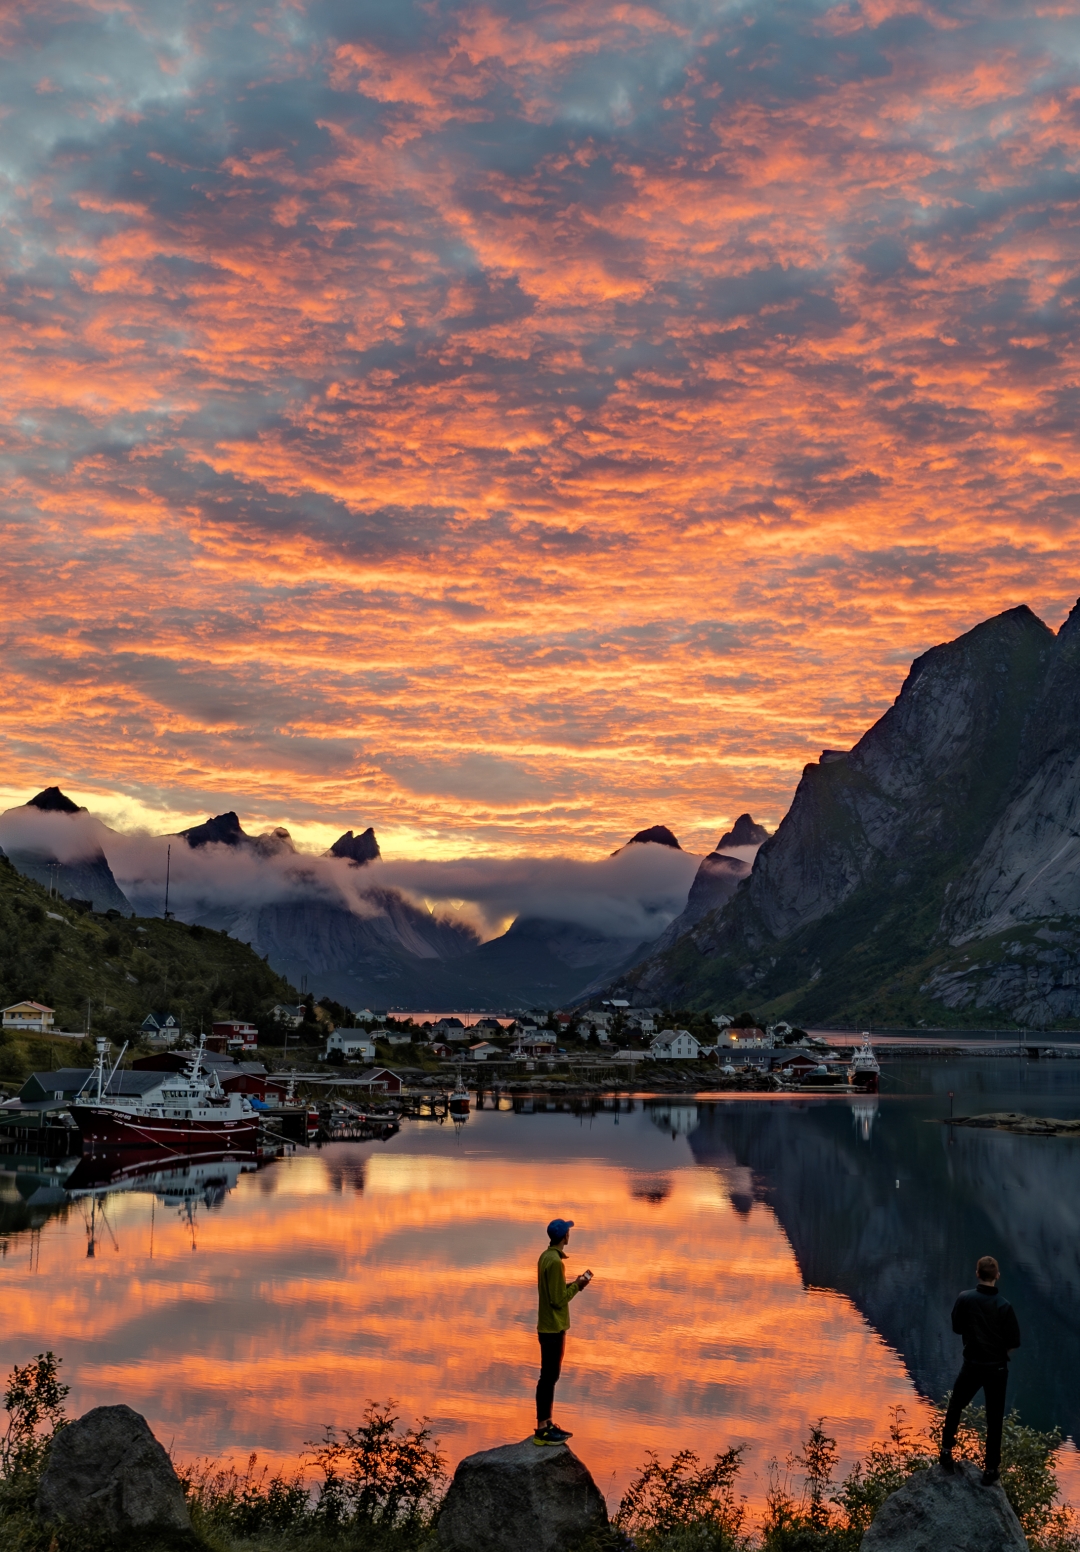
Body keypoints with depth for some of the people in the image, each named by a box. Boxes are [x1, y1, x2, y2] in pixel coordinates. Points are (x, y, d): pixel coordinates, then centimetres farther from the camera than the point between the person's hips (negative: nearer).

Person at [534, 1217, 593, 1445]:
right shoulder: (555, 1261, -21)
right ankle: (542, 1430, -1)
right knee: (549, 1377, -5)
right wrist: (577, 1286, -9)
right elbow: (558, 1300, -21)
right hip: (554, 1328, -10)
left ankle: (547, 1423, 23)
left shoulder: (547, 1257, 10)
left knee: (550, 1376, 16)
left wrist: (574, 1283, 11)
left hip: (549, 1326, 10)